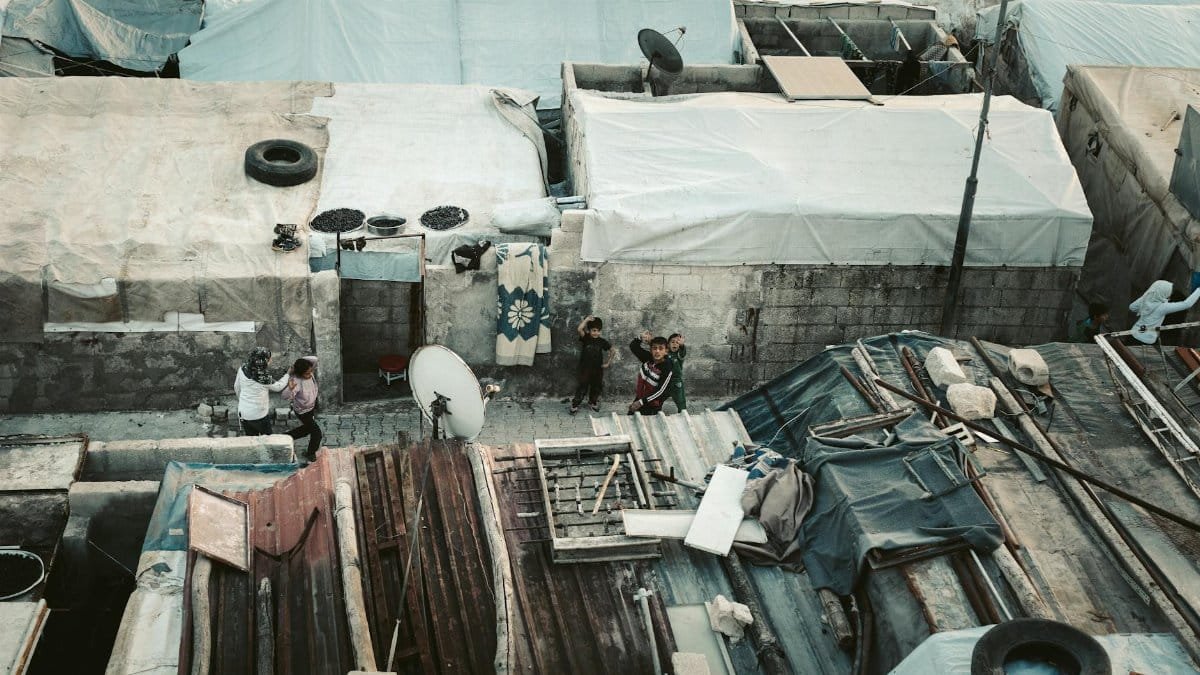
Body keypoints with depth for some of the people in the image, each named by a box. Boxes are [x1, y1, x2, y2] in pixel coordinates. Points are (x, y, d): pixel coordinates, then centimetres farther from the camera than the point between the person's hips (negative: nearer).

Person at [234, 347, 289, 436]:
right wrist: (288, 374, 8)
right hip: (259, 414, -5)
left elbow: (237, 387, 7)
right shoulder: (264, 377, -23)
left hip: (243, 414, 5)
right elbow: (278, 387, -6)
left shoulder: (242, 369, -8)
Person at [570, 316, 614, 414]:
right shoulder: (585, 338, -8)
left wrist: (608, 362, 5)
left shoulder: (602, 341, 0)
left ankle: (592, 402, 37)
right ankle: (574, 405, 4)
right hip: (585, 369, -4)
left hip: (598, 369, 4)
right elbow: (579, 329, -27)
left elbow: (612, 351, 11)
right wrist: (586, 319, -20)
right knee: (582, 388, -5)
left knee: (596, 388, 16)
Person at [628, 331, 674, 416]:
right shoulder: (647, 358, -8)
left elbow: (660, 391, -24)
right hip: (639, 400, 6)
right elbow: (633, 346, 0)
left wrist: (641, 402, -24)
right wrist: (641, 338, -22)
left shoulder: (667, 369, -24)